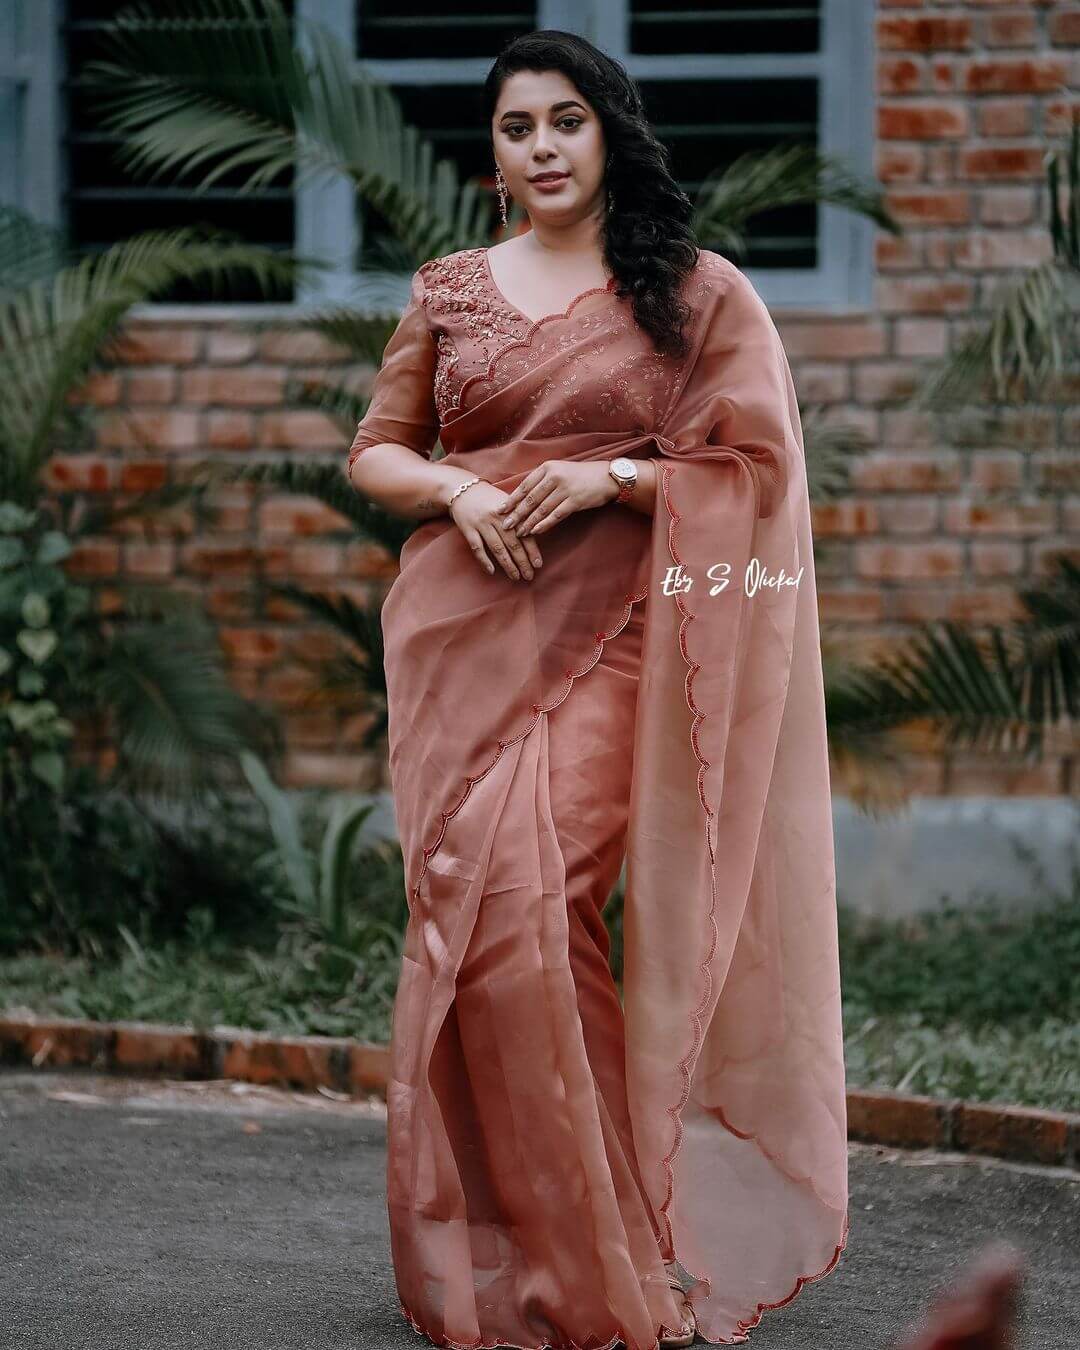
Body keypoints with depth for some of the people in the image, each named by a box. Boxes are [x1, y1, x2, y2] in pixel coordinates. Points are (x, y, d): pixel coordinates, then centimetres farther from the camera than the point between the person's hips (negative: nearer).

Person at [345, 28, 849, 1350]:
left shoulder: (698, 293, 5)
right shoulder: (448, 292, 14)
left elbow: (754, 466, 1)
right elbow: (374, 449, 15)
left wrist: (605, 476, -11)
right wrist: (455, 492, -6)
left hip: (607, 636, -3)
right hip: (461, 631, 4)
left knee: (528, 900, -16)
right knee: (469, 905, -2)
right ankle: (495, 1244, 8)